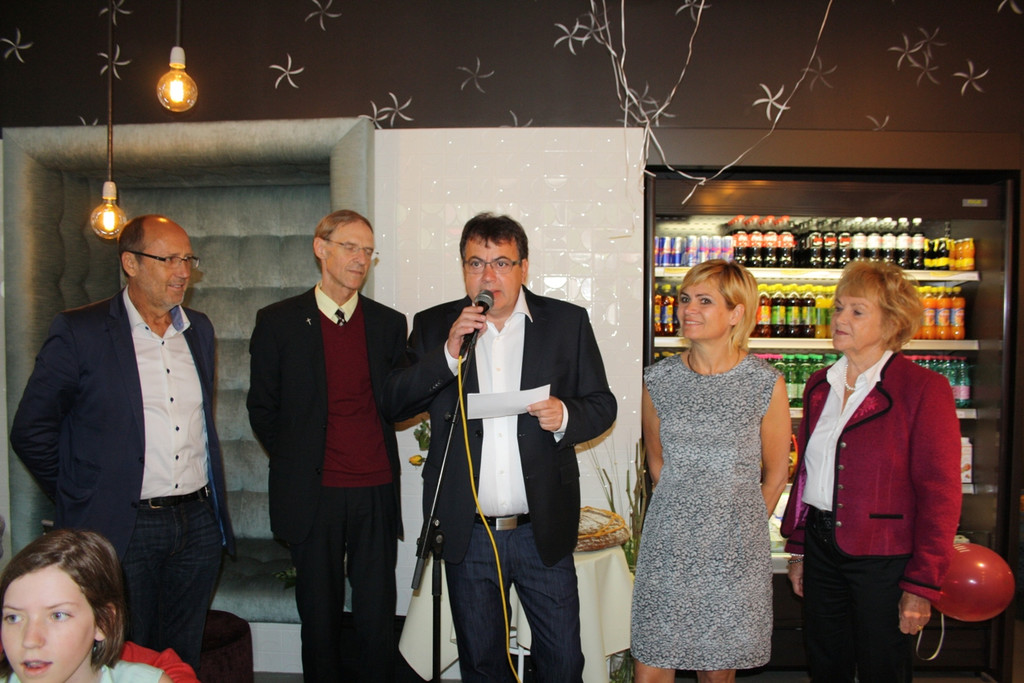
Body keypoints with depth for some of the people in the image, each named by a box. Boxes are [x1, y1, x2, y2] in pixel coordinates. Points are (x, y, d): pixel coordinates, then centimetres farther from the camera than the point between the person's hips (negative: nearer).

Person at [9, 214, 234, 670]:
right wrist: (80, 499, -1)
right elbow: (31, 431, -3)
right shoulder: (80, 331, -7)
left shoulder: (199, 329, 10)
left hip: (199, 525, 5)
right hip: (123, 529, -4)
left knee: (184, 659, 15)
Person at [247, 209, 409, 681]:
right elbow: (262, 408, 7)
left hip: (376, 493, 1)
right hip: (313, 495, -1)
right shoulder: (278, 322, 2)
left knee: (377, 618, 6)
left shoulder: (388, 324, 7)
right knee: (320, 617, 11)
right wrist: (297, 460, 6)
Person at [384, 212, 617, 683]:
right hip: (467, 534, 2)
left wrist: (566, 416, -18)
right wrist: (449, 353, -17)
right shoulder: (434, 326, 3)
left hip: (544, 532, -1)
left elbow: (602, 405, 4)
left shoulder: (568, 322, 0)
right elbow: (397, 401, -3)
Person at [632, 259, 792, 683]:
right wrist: (683, 513, 10)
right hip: (668, 545, 2)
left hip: (735, 551, -1)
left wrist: (742, 526, 8)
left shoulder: (766, 384, -6)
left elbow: (776, 473, 5)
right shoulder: (658, 379, 0)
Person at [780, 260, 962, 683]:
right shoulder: (820, 386, 7)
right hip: (822, 548, 6)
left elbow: (940, 495, -12)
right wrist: (798, 548, 13)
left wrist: (922, 585, -13)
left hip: (883, 557, -5)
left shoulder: (924, 389, -11)